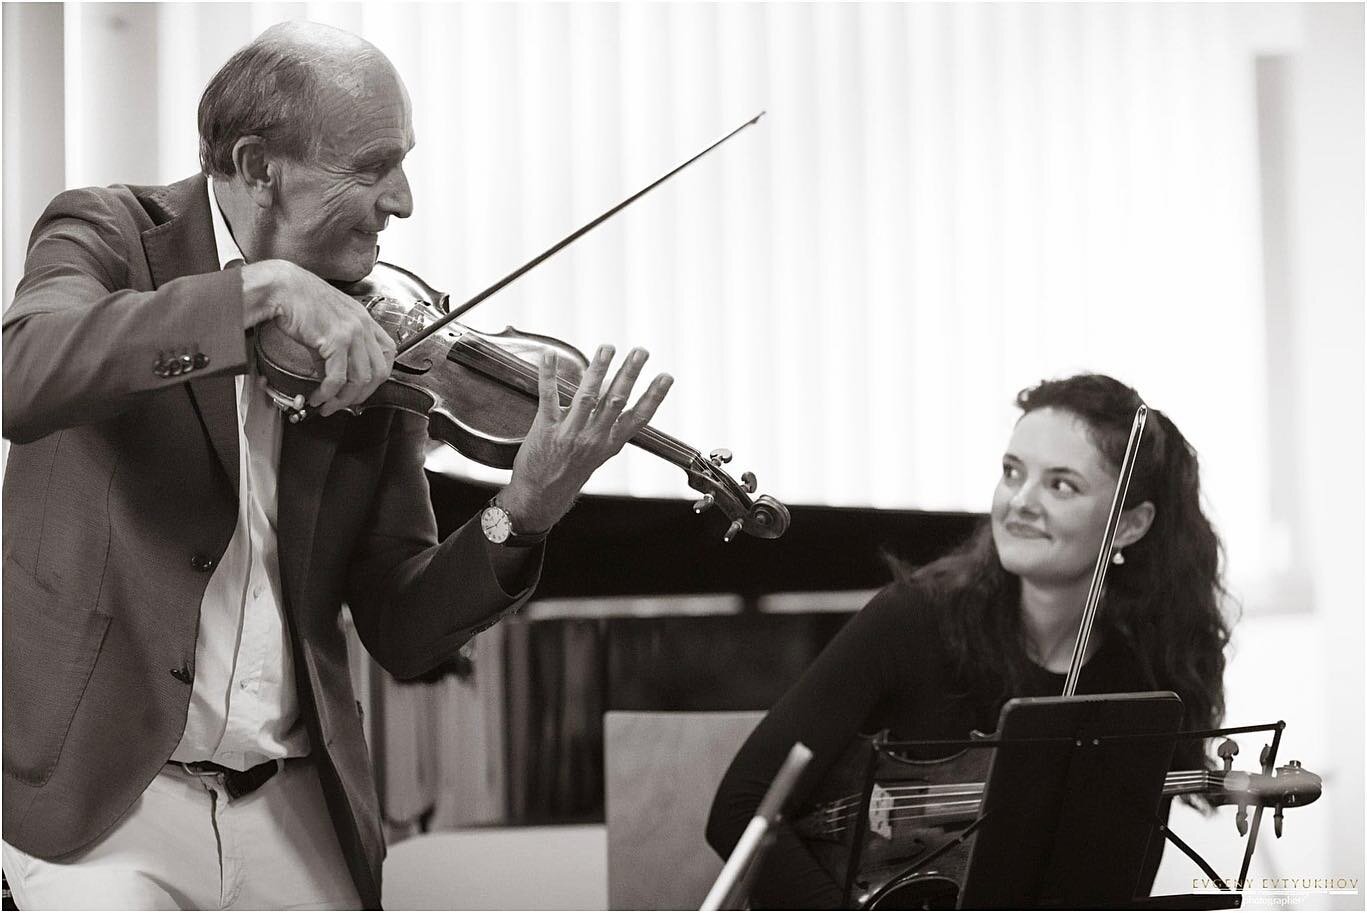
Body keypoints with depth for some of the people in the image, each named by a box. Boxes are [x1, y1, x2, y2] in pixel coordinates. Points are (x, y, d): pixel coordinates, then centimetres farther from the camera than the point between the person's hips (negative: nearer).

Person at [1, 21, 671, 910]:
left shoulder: (376, 339, 3)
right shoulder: (110, 235, -5)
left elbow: (404, 634, 2)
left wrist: (519, 518, -15)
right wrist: (257, 289, -33)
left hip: (296, 805, 4)